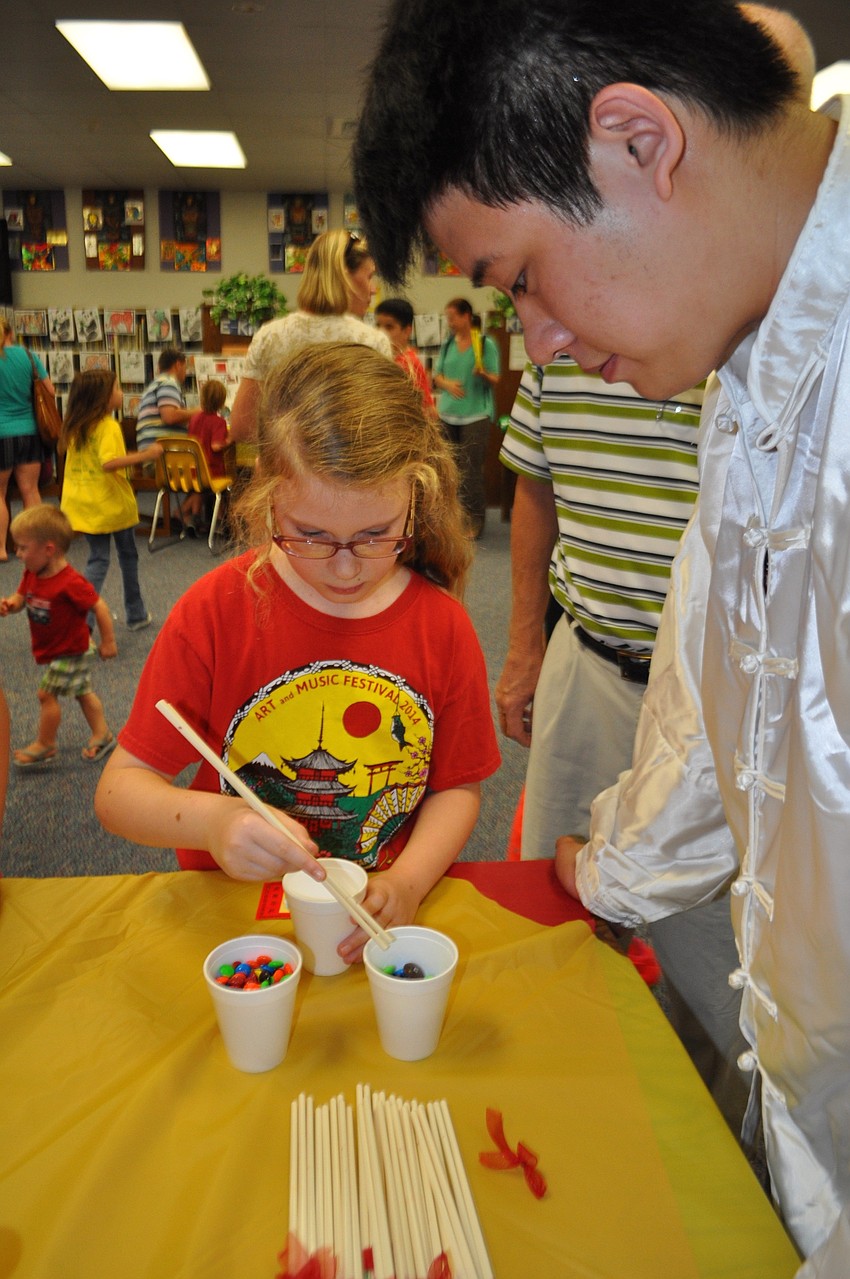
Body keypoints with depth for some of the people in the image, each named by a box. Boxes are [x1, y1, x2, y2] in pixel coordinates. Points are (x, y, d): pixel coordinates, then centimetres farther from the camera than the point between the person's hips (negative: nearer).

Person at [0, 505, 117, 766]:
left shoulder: (70, 583, -31)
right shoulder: (31, 574, -6)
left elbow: (99, 607, -25)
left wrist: (108, 642, -18)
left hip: (70, 651, -9)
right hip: (56, 649, 9)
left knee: (47, 693, 0)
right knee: (83, 692, 19)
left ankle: (45, 745, 18)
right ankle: (102, 735, 32)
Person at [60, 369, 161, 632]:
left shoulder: (74, 426, 5)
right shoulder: (108, 426, -17)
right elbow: (109, 463, -30)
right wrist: (144, 455, -31)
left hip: (84, 504, 6)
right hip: (113, 502, -6)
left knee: (98, 559, 8)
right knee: (128, 555, 14)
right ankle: (136, 614, 26)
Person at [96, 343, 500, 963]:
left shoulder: (442, 625, -5)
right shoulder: (216, 611, -10)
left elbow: (457, 787, 4)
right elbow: (119, 789, -8)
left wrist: (406, 883, -15)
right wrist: (208, 821, -29)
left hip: (379, 925, 1)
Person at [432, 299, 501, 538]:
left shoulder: (485, 344, -3)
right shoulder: (447, 345, 11)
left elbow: (495, 382, -3)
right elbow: (436, 375, 13)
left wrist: (484, 374, -26)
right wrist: (447, 384, -10)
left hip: (475, 414, -5)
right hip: (447, 414, 5)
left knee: (471, 469, -8)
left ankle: (475, 521, 0)